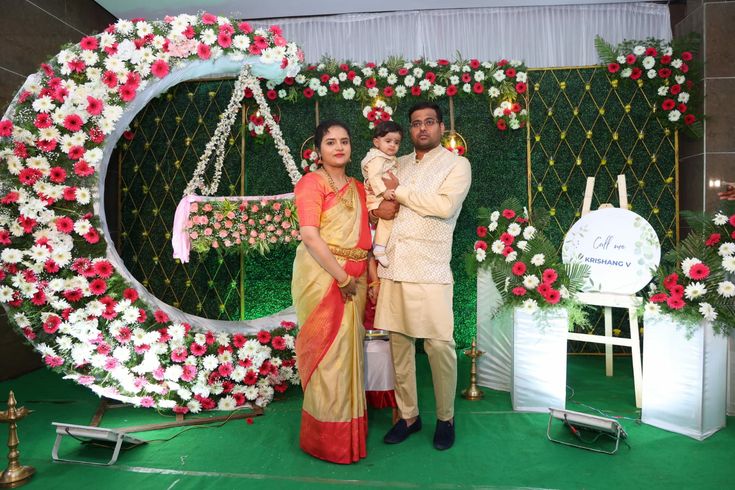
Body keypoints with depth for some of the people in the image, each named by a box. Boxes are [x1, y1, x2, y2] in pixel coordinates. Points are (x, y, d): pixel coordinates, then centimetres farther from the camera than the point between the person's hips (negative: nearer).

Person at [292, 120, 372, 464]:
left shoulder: (358, 188, 16)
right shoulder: (311, 182, -5)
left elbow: (364, 237, 15)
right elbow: (310, 236, -16)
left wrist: (370, 277, 3)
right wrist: (343, 278, -17)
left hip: (355, 280, 6)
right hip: (321, 276, -6)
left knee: (349, 351, 12)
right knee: (327, 353, -1)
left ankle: (348, 428, 29)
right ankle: (327, 439, 16)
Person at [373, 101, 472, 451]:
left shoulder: (456, 164, 3)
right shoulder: (398, 164, 19)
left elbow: (446, 205, -13)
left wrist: (399, 191, -6)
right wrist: (378, 206, 0)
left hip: (429, 269, -5)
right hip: (393, 265, 5)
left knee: (439, 344, -2)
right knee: (399, 341, 8)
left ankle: (446, 418, 17)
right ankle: (408, 415, 23)